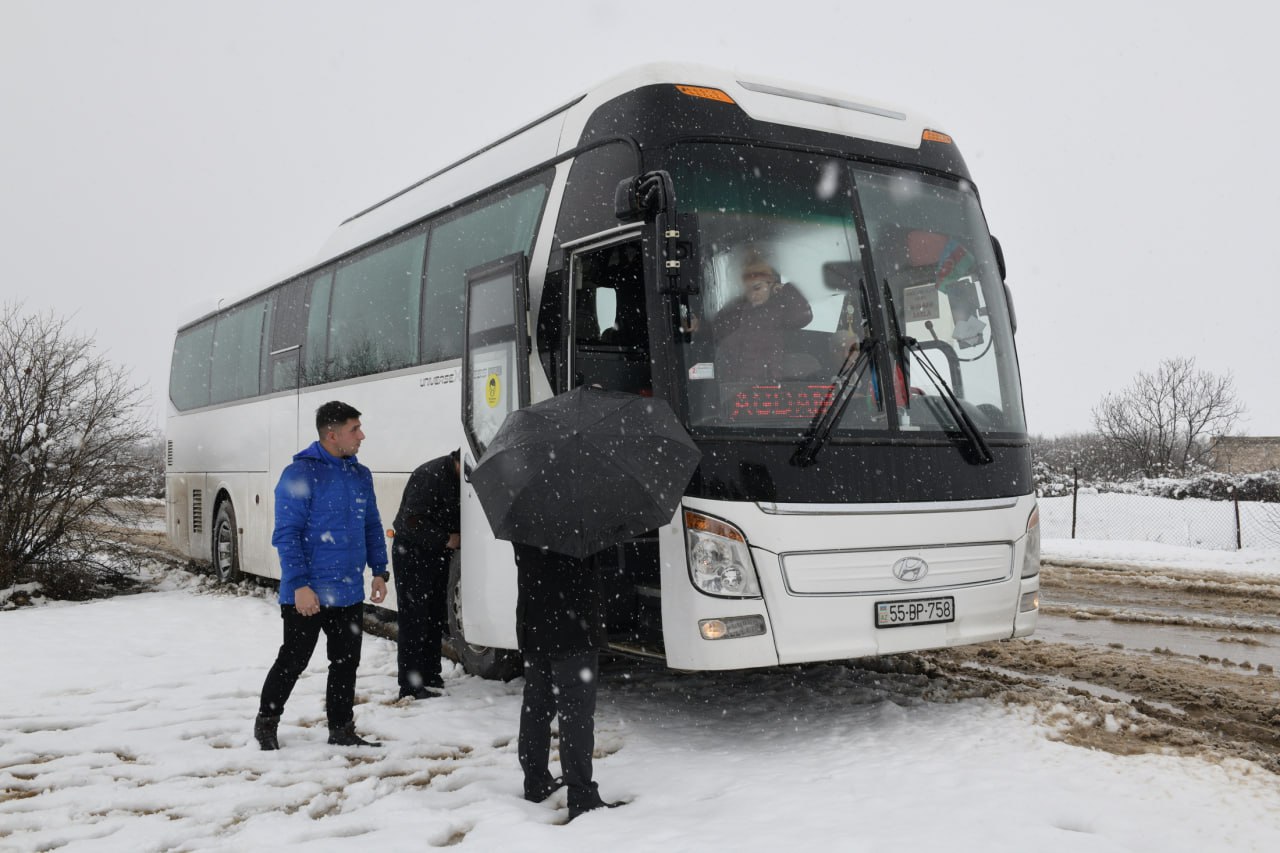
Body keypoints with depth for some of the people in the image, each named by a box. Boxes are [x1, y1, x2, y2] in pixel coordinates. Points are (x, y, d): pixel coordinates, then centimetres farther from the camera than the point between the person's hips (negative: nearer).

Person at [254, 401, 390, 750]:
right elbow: (286, 534, -15)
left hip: (350, 594, 6)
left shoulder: (360, 475, 8)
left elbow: (372, 526, 16)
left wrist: (379, 571, 7)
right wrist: (299, 585, -20)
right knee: (293, 661, 7)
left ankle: (341, 729, 24)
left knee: (346, 663, 12)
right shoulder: (300, 474, -13)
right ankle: (266, 722, 26)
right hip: (308, 596, -6)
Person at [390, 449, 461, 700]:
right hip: (412, 552, -8)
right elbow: (412, 522, -26)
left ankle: (430, 677, 22)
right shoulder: (431, 475, -23)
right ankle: (411, 687, -2)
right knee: (414, 620, -6)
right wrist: (446, 539, -20)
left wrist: (457, 538, -3)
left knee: (435, 618, 12)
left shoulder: (456, 479, 4)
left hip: (436, 552, 8)